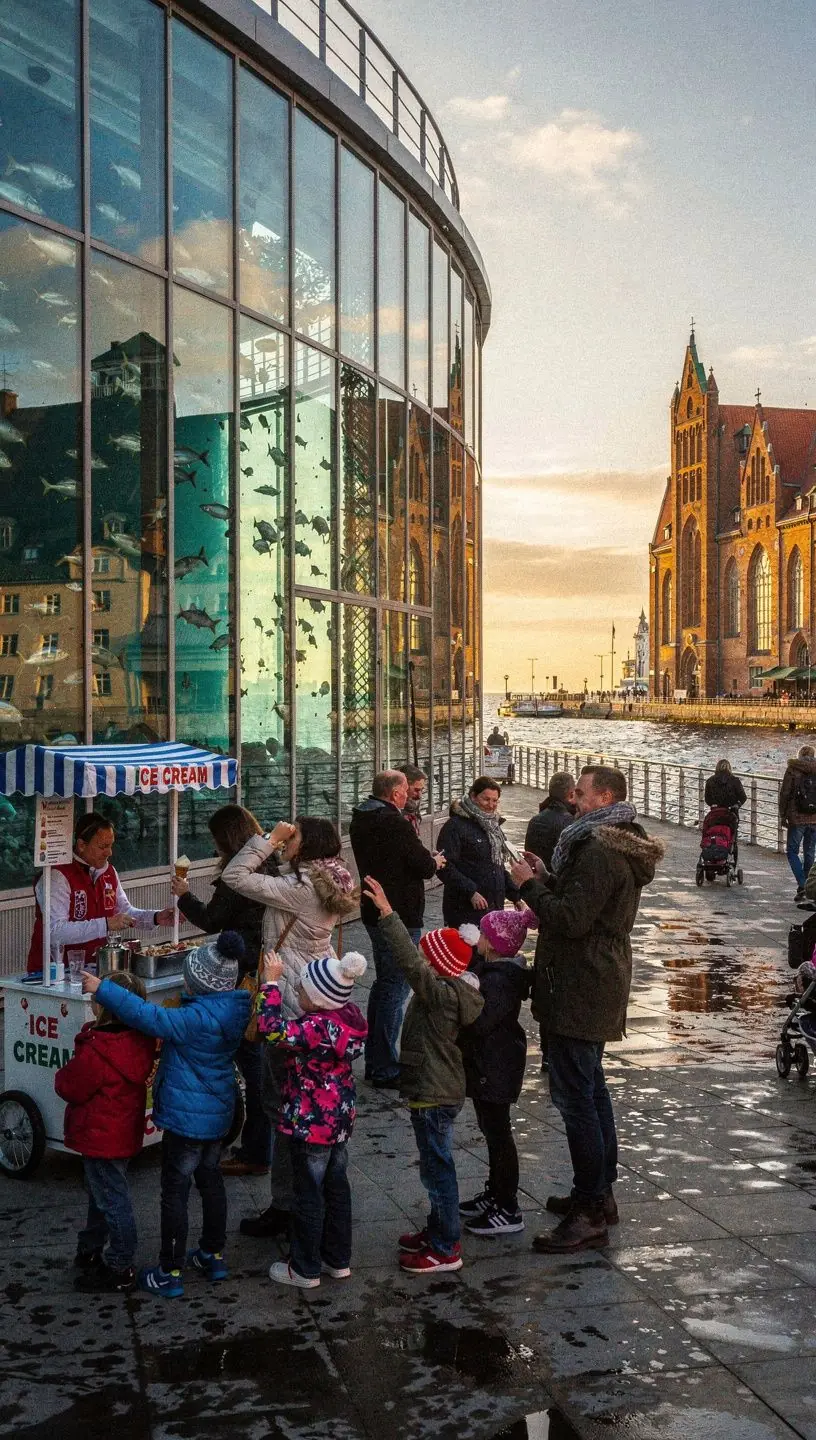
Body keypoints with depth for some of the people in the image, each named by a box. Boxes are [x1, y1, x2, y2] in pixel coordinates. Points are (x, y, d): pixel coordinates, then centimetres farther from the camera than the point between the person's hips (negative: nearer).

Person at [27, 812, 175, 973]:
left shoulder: (108, 871, 11)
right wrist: (106, 924, -25)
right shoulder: (58, 876, -15)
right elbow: (56, 932, -24)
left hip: (93, 968, 7)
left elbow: (125, 912, 21)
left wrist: (156, 918, 3)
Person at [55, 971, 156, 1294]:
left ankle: (120, 1269, 15)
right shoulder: (139, 1041, -5)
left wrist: (62, 1074, 1)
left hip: (101, 1138, -9)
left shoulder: (98, 1052, -30)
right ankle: (90, 1249, 41)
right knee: (102, 1193, 24)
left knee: (112, 1200, 3)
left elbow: (70, 1087, -18)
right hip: (123, 1132, 9)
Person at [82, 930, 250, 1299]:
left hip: (186, 1117, -9)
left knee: (175, 1192, 3)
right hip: (217, 1113, 9)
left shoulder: (197, 1019, -28)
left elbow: (149, 1017, -31)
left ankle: (170, 1273, 12)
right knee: (210, 1179, 22)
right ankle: (213, 1256, 36)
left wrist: (102, 989, -26)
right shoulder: (230, 1012, -2)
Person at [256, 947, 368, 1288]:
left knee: (309, 1195, 6)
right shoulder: (349, 1017, -2)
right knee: (336, 1187, 19)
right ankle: (338, 1259, 32)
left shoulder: (318, 1027, -29)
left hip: (311, 1125, -9)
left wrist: (271, 982, -25)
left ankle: (305, 1269, 19)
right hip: (340, 1119, 9)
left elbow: (272, 1030, -35)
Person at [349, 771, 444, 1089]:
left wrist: (426, 860, 8)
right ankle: (386, 1070, 0)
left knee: (383, 983, 20)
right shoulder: (395, 823, -20)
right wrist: (435, 861, 6)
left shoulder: (361, 821, 8)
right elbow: (423, 866, -17)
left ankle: (374, 1062, 28)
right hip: (400, 916, -10)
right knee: (396, 988, -3)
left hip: (375, 913, 10)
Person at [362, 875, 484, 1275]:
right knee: (436, 1166, 22)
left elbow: (409, 961, -35)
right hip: (436, 1091, 10)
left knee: (437, 1168, 0)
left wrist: (387, 913, -38)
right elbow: (413, 963, 19)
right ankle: (438, 1231, 36)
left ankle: (446, 1249, 9)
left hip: (434, 1096, -10)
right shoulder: (449, 990, 3)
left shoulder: (441, 993, -25)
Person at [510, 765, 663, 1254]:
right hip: (599, 988, 11)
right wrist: (548, 879, 9)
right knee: (591, 1088, 20)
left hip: (580, 990, -11)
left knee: (575, 1096, -7)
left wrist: (531, 885, -13)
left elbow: (571, 919, -25)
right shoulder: (619, 844, 14)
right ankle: (600, 1191, 31)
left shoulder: (599, 852, -21)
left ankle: (592, 1216, -2)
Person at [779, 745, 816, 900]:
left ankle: (801, 885, -11)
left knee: (792, 851, 6)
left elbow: (785, 793, -5)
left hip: (797, 818, -3)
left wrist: (782, 815, 2)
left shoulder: (793, 769, -5)